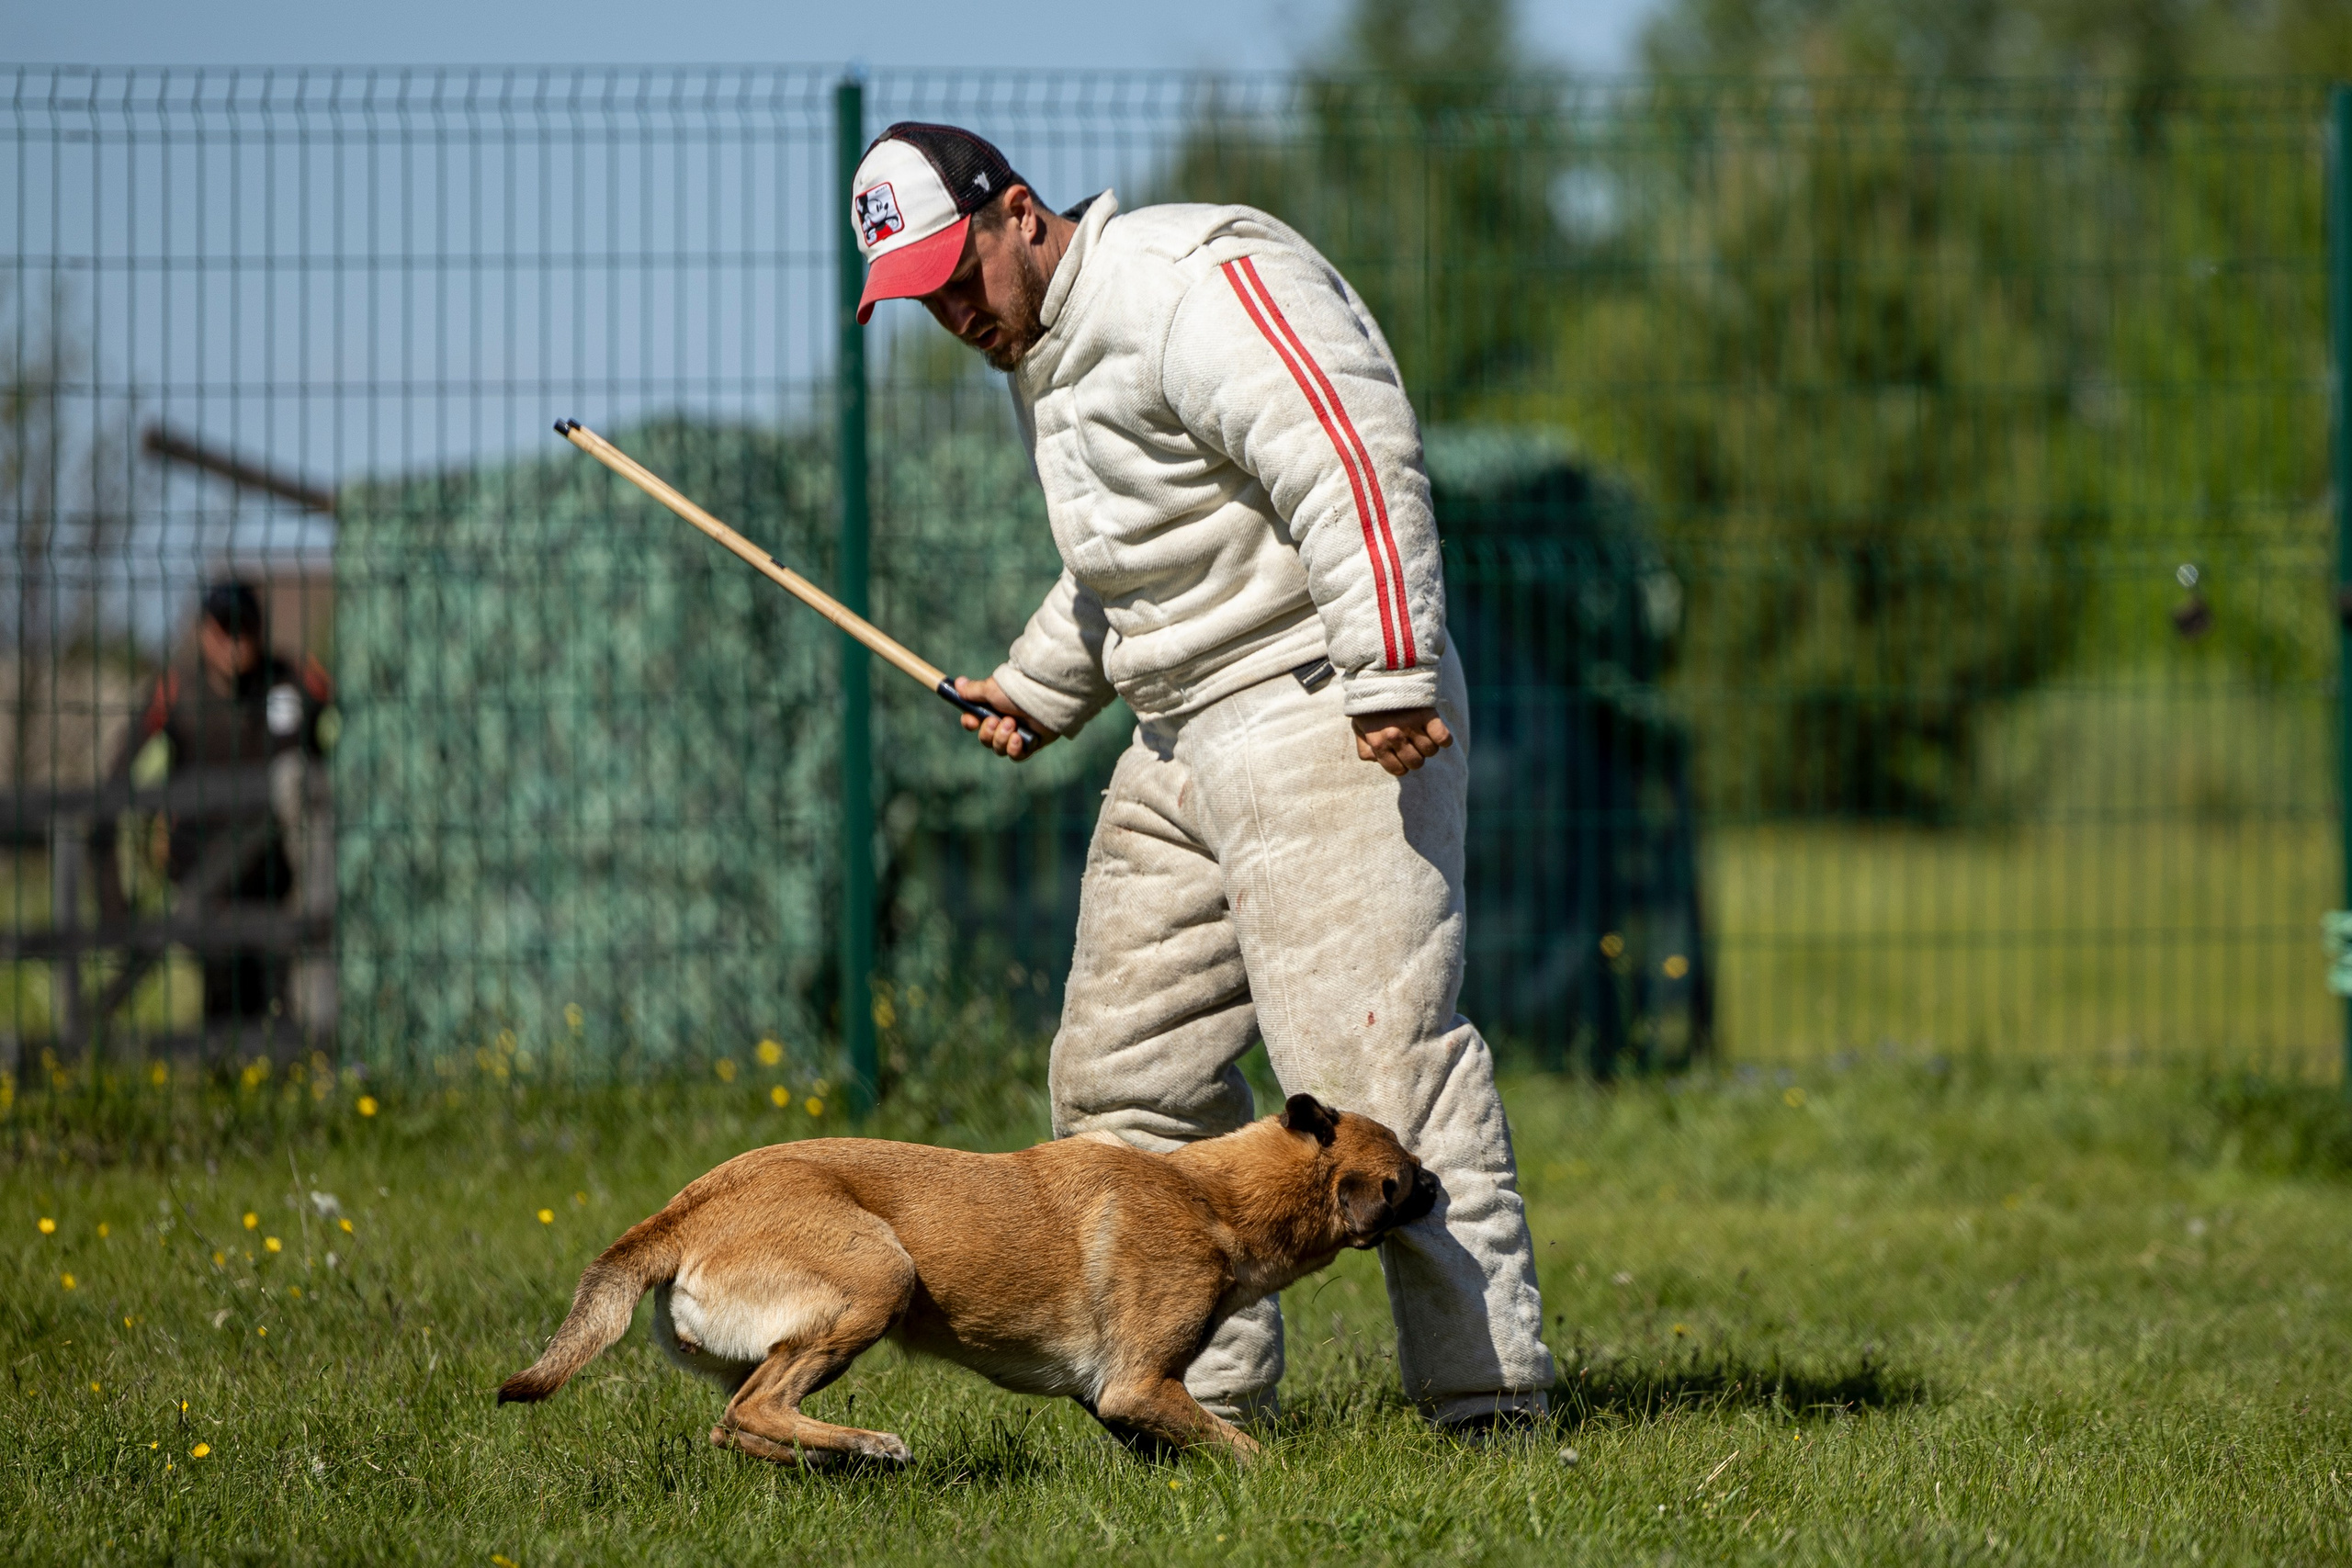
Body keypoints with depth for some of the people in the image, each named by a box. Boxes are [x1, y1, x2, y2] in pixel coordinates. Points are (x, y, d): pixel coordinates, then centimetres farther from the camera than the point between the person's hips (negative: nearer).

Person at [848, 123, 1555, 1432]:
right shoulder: (1048, 355, 19)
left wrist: (1390, 674, -28)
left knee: (1370, 1055, -16)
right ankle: (1209, 1389, 12)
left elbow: (1350, 463, -23)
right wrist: (1037, 690, 26)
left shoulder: (1197, 284, -13)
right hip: (1181, 748, 10)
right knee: (1124, 1071, 7)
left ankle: (1492, 1387, -13)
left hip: (1324, 727, -10)